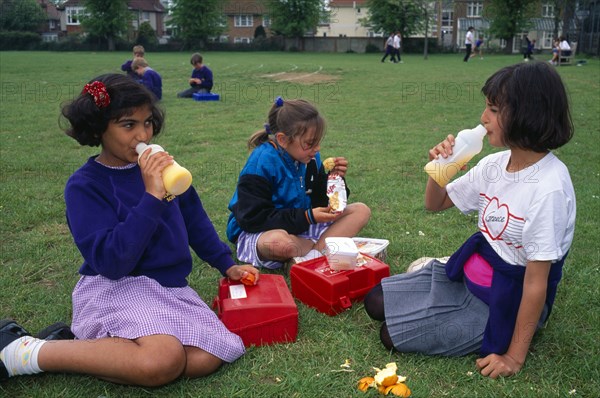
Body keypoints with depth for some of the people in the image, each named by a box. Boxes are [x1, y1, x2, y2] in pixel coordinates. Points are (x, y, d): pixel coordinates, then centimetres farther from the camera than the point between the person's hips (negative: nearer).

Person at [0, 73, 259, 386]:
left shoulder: (160, 165, 5)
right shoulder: (84, 185, -10)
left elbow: (195, 220, 18)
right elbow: (111, 263, -22)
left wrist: (226, 265, 16)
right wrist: (151, 197, -26)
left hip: (169, 287, 6)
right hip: (113, 288, -6)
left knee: (206, 359, -20)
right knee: (163, 361, -34)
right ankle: (27, 352, -11)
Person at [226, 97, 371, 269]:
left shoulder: (311, 158, 0)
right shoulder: (262, 162, -21)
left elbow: (320, 203, 9)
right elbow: (252, 218, -24)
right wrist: (307, 217, -26)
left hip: (301, 226, 7)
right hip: (257, 232, -7)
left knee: (361, 211, -3)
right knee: (278, 243, -44)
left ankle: (315, 252, -22)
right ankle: (325, 246, -14)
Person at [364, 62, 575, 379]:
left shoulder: (548, 187, -26)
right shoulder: (495, 164, -4)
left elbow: (536, 281, -22)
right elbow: (435, 204, 9)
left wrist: (515, 356, -18)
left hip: (504, 304, -7)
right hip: (465, 275, 7)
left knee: (393, 334, -11)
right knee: (376, 302, 6)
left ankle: (490, 338, 7)